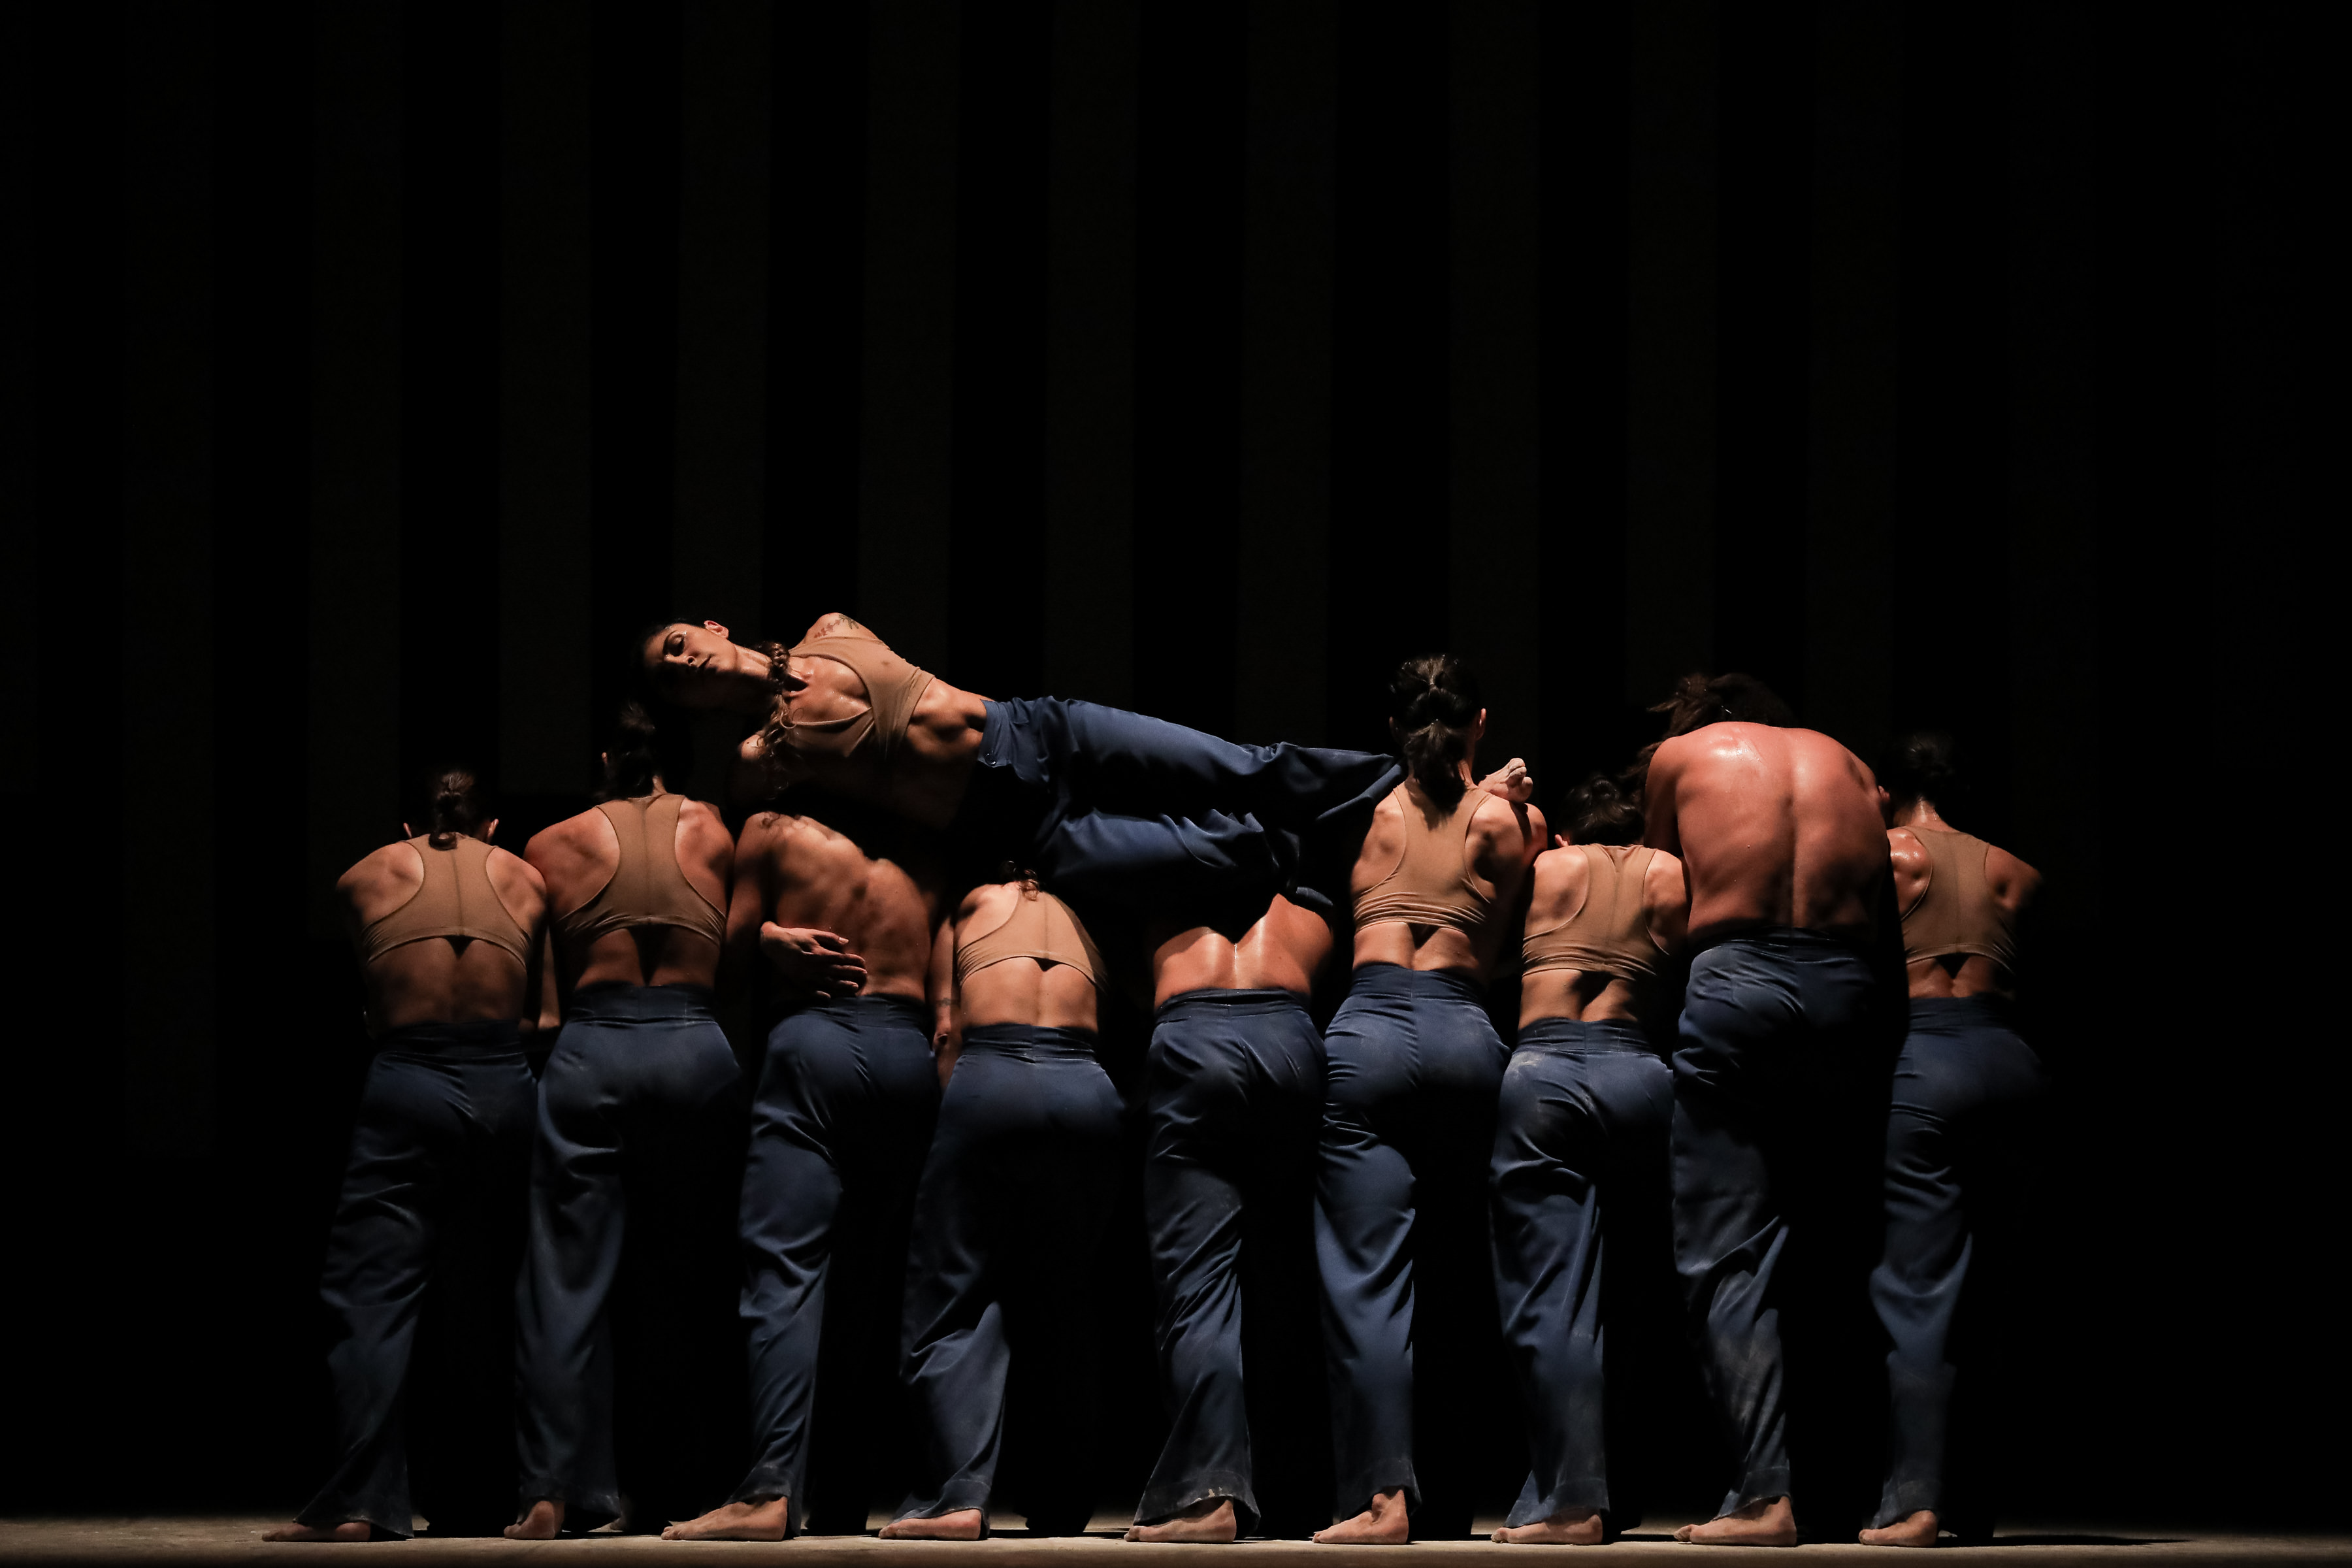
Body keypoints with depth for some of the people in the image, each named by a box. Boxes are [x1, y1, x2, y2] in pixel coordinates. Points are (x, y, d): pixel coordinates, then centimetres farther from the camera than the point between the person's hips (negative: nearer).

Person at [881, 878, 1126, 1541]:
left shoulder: (971, 905, 19)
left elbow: (945, 1029, 13)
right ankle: (1066, 1505, 7)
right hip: (1086, 1089, 3)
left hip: (990, 1082, -3)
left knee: (955, 1293, -2)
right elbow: (1106, 1028, 19)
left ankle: (958, 1492, -17)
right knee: (1063, 1305, 11)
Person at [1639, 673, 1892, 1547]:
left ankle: (1767, 1494, -15)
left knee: (1721, 1256, -3)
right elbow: (1874, 905, 15)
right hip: (1847, 989, 3)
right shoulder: (1845, 763, 22)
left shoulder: (1680, 755, 15)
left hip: (1734, 983, -3)